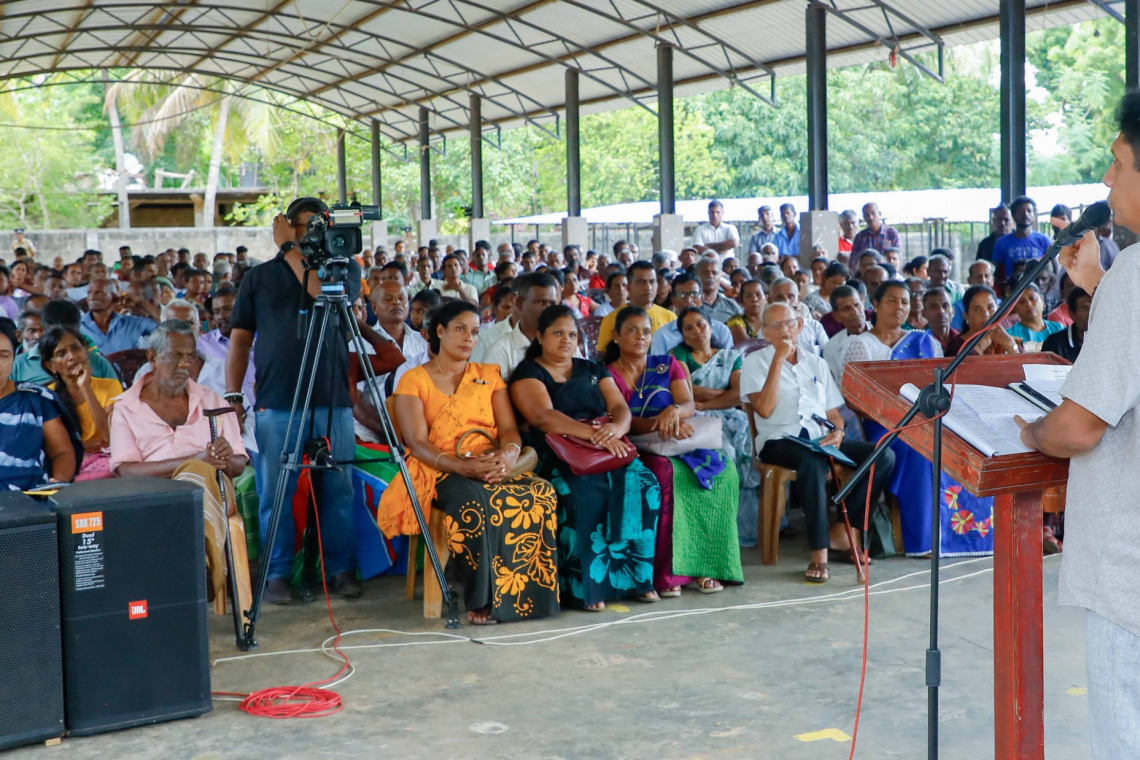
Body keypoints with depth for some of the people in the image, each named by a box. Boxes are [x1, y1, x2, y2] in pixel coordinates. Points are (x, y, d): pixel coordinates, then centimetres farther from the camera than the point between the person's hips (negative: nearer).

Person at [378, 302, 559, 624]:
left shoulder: (489, 375, 20)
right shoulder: (414, 380, 8)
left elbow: (509, 428, 9)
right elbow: (417, 443, -4)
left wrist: (509, 454, -17)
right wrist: (461, 466, -22)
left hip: (493, 468, 4)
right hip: (442, 473, -3)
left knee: (542, 493, -30)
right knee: (473, 502, -39)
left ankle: (526, 594, -22)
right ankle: (482, 599, -26)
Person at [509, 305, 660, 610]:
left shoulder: (593, 370, 22)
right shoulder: (528, 373, 4)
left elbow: (620, 408, 8)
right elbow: (543, 416, -14)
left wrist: (616, 428, -18)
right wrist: (594, 433, -26)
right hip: (555, 457, -5)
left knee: (641, 485, -24)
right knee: (586, 493, -34)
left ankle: (635, 577, -18)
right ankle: (587, 585, -27)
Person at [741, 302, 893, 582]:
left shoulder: (816, 364, 23)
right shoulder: (755, 362, 8)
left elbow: (834, 413, 22)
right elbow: (764, 409, -9)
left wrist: (838, 432, -2)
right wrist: (779, 360, -7)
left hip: (821, 439, 6)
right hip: (780, 441, -5)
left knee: (884, 455, -18)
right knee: (813, 461, -40)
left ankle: (840, 528, -13)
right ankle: (819, 553, -37)